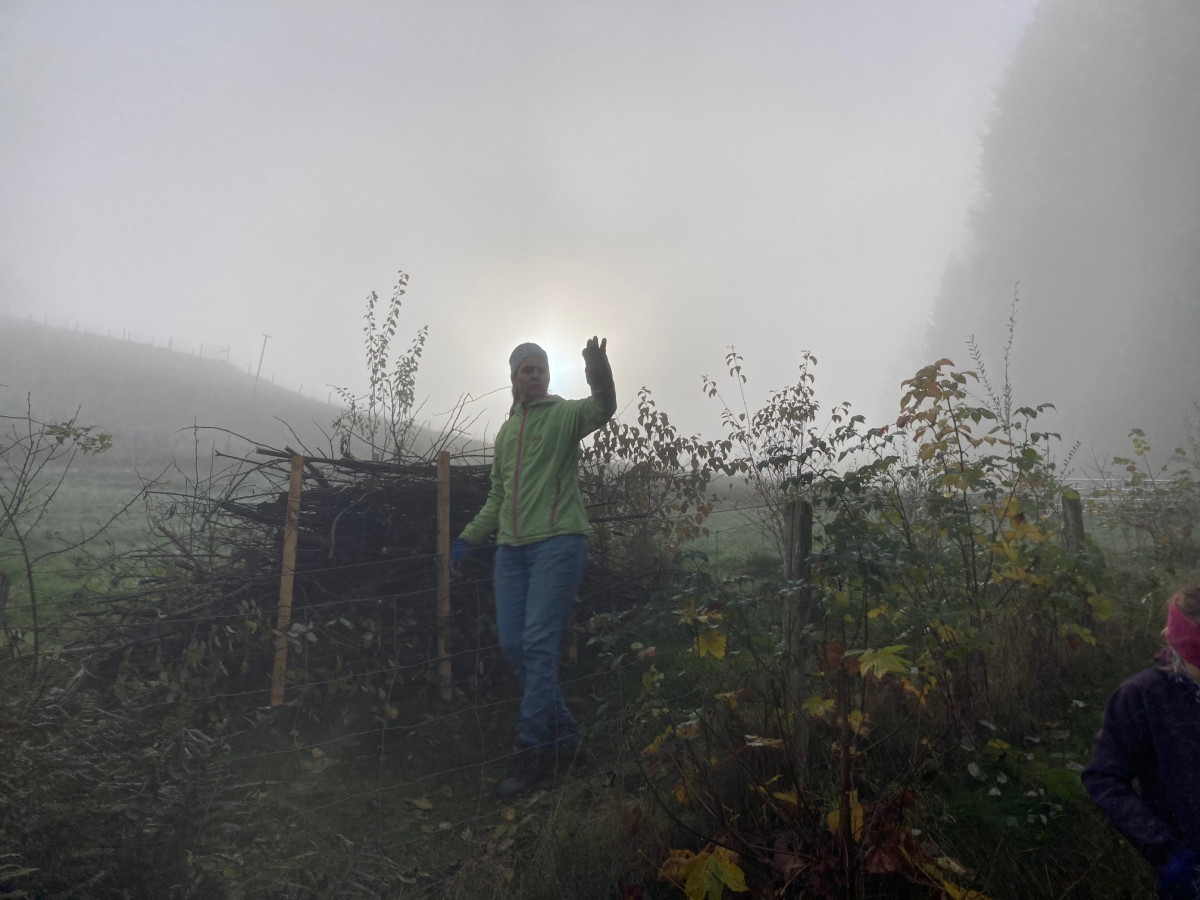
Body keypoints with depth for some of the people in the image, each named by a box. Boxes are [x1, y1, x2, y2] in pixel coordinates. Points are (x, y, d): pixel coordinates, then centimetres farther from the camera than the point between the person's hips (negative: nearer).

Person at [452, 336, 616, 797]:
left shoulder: (564, 414, 3)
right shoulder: (506, 431, 21)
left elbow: (603, 408, -20)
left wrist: (598, 371, -40)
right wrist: (469, 537, 20)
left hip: (557, 540, -7)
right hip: (511, 547, 7)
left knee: (539, 642, -11)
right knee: (513, 644, 3)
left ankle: (530, 750, -2)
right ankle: (563, 730, 19)